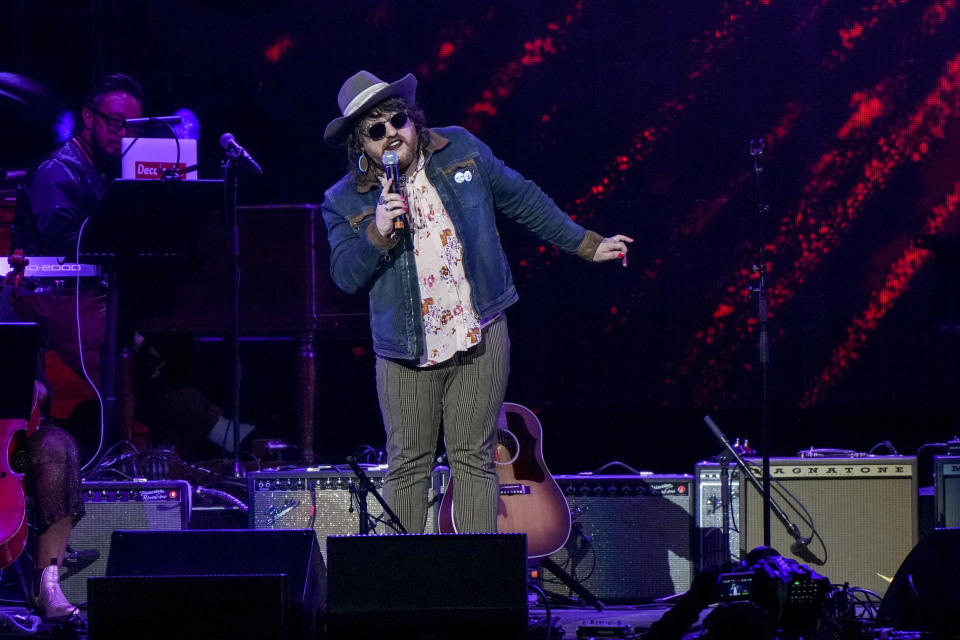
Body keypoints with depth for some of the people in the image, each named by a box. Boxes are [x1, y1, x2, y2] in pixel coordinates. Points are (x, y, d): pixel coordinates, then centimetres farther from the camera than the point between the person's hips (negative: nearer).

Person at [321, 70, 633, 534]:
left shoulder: (460, 151, 4)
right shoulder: (345, 202, -1)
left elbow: (523, 200, 14)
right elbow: (346, 277, -4)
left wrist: (586, 246, 19)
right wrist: (377, 233, -21)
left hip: (480, 336, 1)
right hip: (407, 352, -1)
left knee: (474, 461, 2)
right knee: (407, 466, 2)